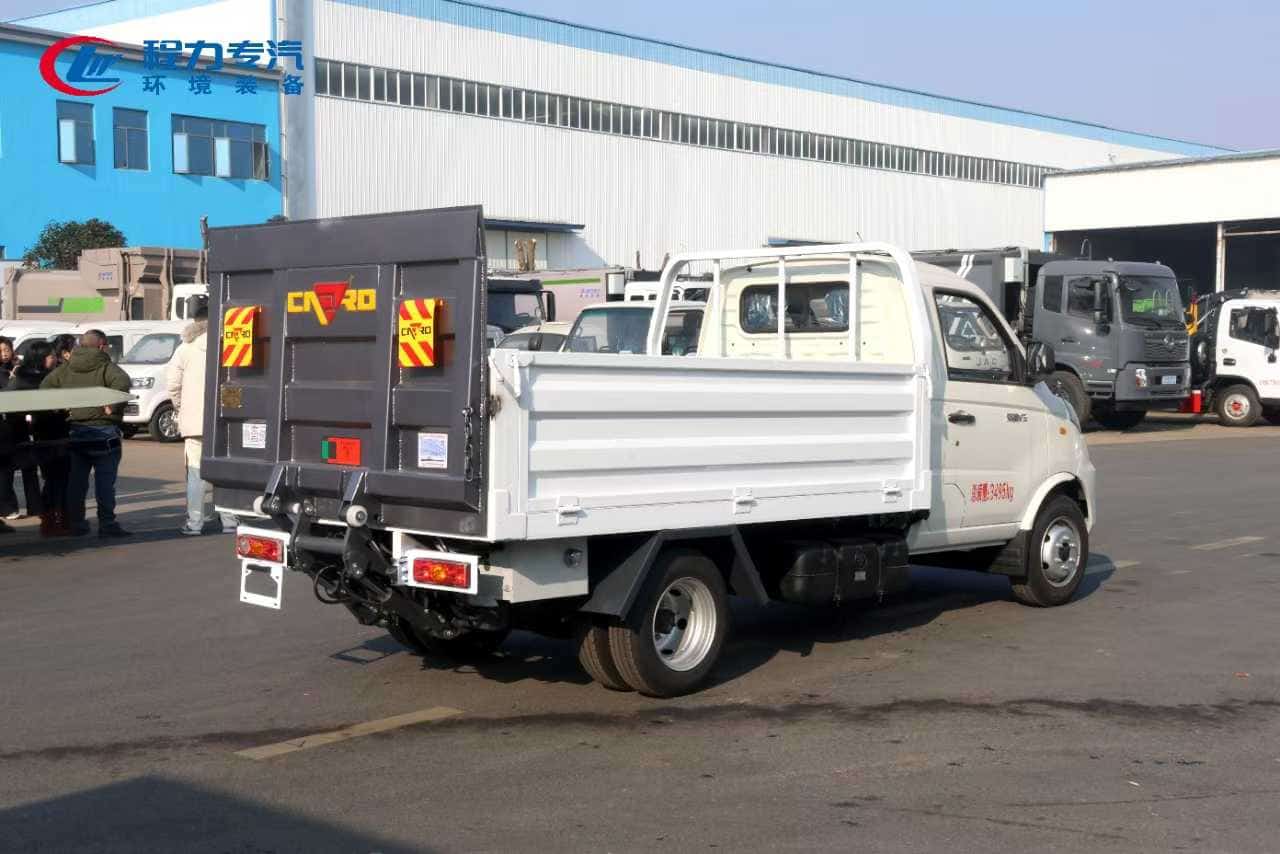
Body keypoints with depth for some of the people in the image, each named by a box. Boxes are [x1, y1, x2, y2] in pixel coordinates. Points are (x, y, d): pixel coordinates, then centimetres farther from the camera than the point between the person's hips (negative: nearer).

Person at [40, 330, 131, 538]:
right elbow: (122, 383, -26)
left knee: (75, 481, 12)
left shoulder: (65, 369, 10)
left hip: (73, 432, 5)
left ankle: (75, 524, 16)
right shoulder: (106, 367, -8)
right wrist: (112, 407, -19)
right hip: (103, 432, -5)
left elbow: (44, 387, 8)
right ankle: (107, 524, -4)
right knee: (105, 481, -2)